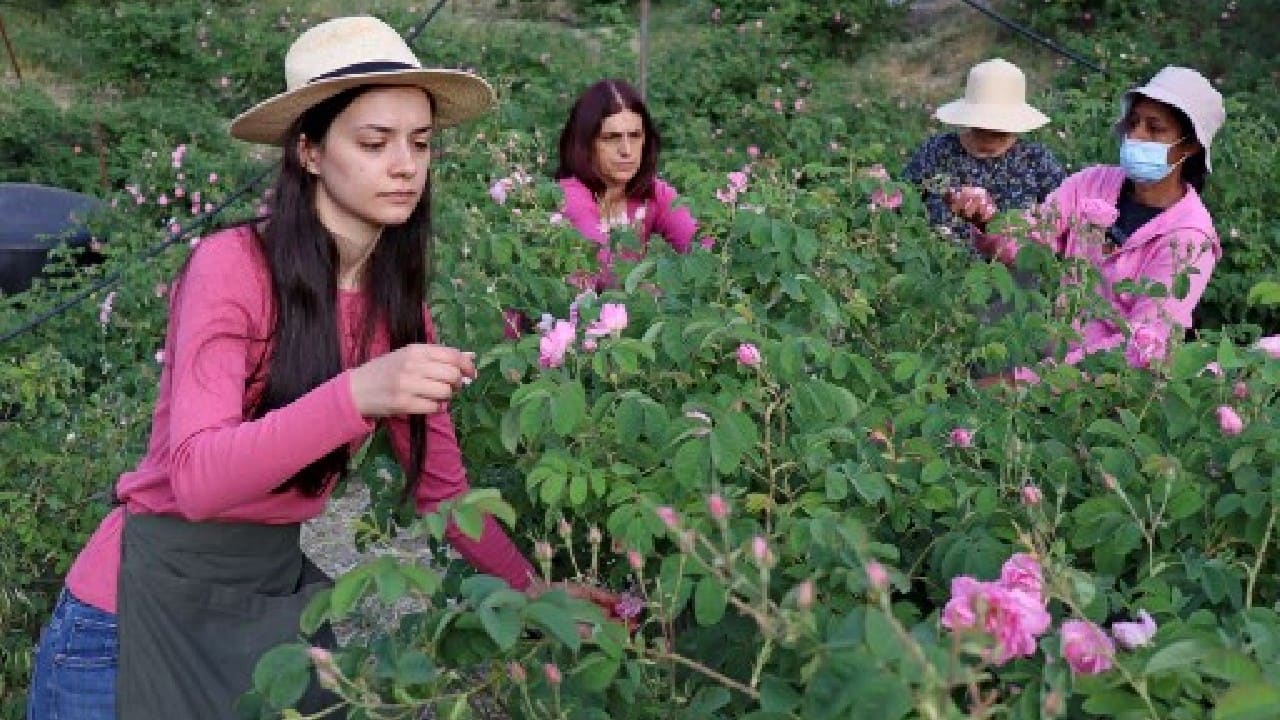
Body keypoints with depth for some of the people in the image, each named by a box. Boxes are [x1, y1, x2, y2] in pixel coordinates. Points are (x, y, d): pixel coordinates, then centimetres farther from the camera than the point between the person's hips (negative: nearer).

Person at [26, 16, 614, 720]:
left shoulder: (400, 303, 1)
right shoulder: (232, 263, -18)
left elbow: (439, 485, 5)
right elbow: (196, 476, -27)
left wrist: (534, 587, -6)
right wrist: (356, 394, -40)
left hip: (278, 590, 6)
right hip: (146, 605, -5)